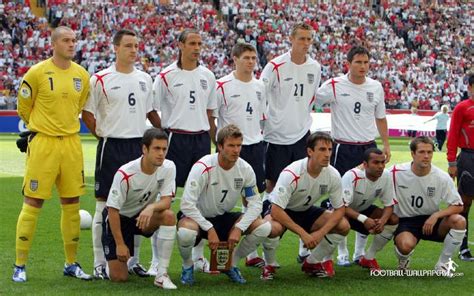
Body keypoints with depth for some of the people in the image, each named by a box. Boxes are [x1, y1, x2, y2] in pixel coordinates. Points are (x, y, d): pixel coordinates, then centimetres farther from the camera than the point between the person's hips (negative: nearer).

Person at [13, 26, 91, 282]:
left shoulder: (82, 75, 7)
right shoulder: (37, 72, -8)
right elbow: (24, 107, 4)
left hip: (72, 143, 5)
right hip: (43, 144, -5)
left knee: (72, 204, 9)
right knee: (32, 204, -2)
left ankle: (71, 264, 20)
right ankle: (20, 266, 6)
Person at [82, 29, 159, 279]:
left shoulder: (145, 79, 11)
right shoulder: (101, 79, -4)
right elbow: (87, 113, -1)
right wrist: (103, 134, -6)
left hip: (139, 145, 5)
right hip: (111, 146, -5)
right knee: (105, 205, -2)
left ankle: (133, 260, 19)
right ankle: (99, 263, 4)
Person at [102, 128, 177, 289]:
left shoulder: (168, 167, -16)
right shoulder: (125, 174, -27)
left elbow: (166, 201, -20)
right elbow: (113, 210, -20)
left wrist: (151, 207, -44)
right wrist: (119, 244, -19)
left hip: (144, 215, 3)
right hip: (119, 218, -3)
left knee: (169, 216, -32)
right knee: (119, 277, -10)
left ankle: (162, 275, -24)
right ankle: (114, 259, 30)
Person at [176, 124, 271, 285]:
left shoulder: (245, 169, -9)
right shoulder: (203, 167, -24)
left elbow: (255, 204, -6)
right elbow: (187, 204, -27)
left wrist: (239, 228, -21)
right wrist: (210, 229, -29)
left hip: (224, 217, 5)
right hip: (198, 217, -4)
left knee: (264, 227, -18)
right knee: (186, 233, -41)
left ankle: (232, 264, 6)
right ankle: (188, 266, -4)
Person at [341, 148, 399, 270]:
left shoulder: (386, 176, -18)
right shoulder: (352, 176, -33)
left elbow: (389, 205, -9)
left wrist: (383, 221, -30)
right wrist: (363, 219, -46)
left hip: (363, 209, 6)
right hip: (343, 210, -6)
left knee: (394, 220, -13)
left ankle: (368, 258, 2)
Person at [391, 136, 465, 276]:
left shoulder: (442, 178, -10)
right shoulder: (396, 173, -14)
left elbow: (458, 206, -7)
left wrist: (436, 215, -23)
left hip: (431, 222, 3)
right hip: (405, 221, -3)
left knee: (459, 221, -26)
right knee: (406, 245, -37)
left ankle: (442, 264, -5)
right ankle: (403, 259, 6)